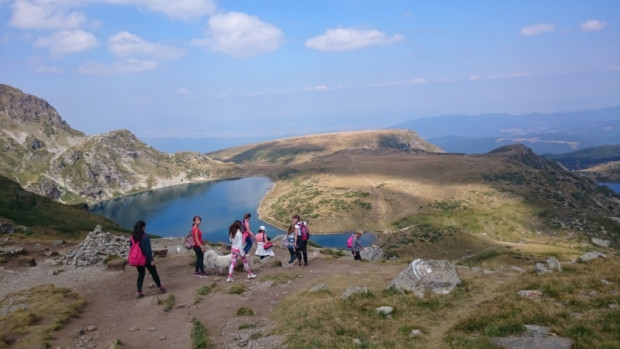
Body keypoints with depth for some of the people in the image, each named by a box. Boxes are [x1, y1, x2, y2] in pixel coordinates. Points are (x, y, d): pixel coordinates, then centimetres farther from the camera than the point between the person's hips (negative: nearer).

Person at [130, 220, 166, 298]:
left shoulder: (132, 237, -1)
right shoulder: (145, 237, -18)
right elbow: (148, 249, -18)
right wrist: (151, 259, -14)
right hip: (146, 259, -5)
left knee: (141, 275, 14)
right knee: (154, 273, 10)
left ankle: (139, 292, 9)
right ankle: (160, 288, 21)